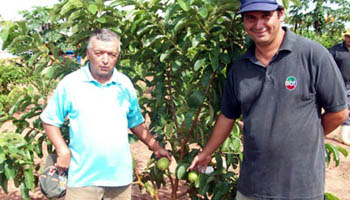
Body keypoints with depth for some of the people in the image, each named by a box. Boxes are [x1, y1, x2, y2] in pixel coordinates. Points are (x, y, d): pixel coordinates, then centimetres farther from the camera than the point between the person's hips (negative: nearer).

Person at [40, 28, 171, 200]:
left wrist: (156, 147, 10)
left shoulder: (125, 84, 6)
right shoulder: (70, 83, -4)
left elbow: (136, 122, 17)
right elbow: (49, 120, 2)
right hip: (83, 177, -3)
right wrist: (63, 151, -9)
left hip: (120, 176, 3)